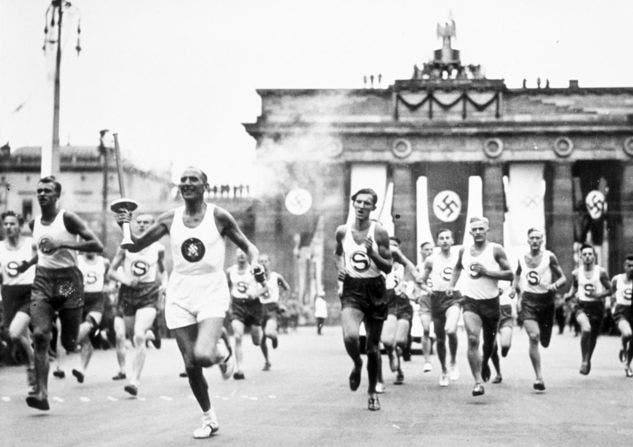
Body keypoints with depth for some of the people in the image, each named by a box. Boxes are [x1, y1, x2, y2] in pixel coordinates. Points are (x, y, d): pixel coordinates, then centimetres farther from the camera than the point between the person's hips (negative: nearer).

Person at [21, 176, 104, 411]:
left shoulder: (68, 218, -7)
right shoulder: (34, 224, 11)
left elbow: (97, 246, -15)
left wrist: (63, 244, -22)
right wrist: (29, 263, 14)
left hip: (68, 279, -4)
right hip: (43, 279, 4)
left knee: (69, 344, 1)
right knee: (40, 335, -16)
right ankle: (41, 393, -18)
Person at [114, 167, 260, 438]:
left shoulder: (218, 216, -3)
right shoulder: (170, 219, 4)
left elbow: (247, 246, 4)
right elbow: (135, 246, 7)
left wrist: (254, 262, -17)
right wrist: (126, 228, -13)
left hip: (212, 293, -3)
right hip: (180, 295, 3)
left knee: (203, 355, -24)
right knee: (191, 365, 3)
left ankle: (223, 350, 12)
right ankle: (209, 419, 23)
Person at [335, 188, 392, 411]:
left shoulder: (379, 232, -5)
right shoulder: (342, 231, 2)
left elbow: (388, 267, -3)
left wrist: (373, 254, -20)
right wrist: (340, 267, 3)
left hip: (375, 290, 0)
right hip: (351, 289, 0)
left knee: (373, 346, 8)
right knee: (350, 336, -25)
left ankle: (372, 392, 27)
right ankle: (357, 364, 10)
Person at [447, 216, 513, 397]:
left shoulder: (496, 250, -5)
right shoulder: (464, 251, 6)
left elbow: (510, 274, -8)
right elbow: (457, 268, 26)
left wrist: (486, 271, -18)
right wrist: (451, 284, 11)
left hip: (491, 302, -1)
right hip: (470, 302, 1)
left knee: (489, 342, 14)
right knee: (473, 340, -19)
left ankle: (485, 363, 49)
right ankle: (478, 382, -19)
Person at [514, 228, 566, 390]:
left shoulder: (549, 257, -3)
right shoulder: (522, 259, 5)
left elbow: (563, 278, -1)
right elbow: (516, 280, 20)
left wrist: (555, 285, -21)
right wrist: (519, 297, 8)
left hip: (547, 301, 0)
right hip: (528, 300, 0)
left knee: (545, 342, 9)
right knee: (533, 337, -20)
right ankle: (538, 378, -17)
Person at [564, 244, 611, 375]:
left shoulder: (601, 272, -4)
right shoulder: (576, 273, 0)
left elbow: (609, 290, 2)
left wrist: (598, 295, -16)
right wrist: (569, 295, -6)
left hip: (597, 306, 1)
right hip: (582, 306, -1)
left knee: (593, 337, 12)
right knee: (586, 329, -29)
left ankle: (588, 360, 40)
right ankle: (584, 361, -14)